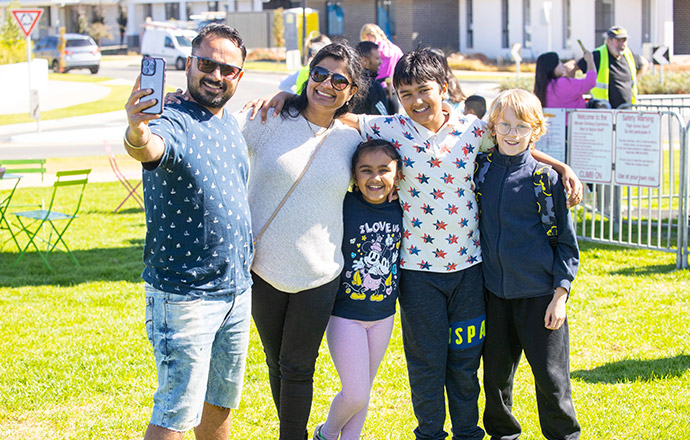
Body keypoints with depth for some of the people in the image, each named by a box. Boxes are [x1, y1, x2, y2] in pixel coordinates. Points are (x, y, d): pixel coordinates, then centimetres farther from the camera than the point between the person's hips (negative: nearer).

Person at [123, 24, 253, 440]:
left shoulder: (231, 125, 10)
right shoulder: (172, 124, -16)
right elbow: (149, 149, -40)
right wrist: (137, 134, -63)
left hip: (237, 289, 8)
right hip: (184, 294, -8)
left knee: (221, 402, 20)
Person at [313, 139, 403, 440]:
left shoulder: (398, 210, -3)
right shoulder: (343, 206, -16)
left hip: (383, 315, 5)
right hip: (345, 313, -5)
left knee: (363, 390, 15)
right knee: (355, 394, -3)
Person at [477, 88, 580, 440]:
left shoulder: (546, 177, -5)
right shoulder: (481, 170, 2)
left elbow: (567, 240, -2)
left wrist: (560, 294, -5)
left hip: (539, 292, -3)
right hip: (493, 291, 3)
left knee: (550, 377, 0)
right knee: (496, 372, 12)